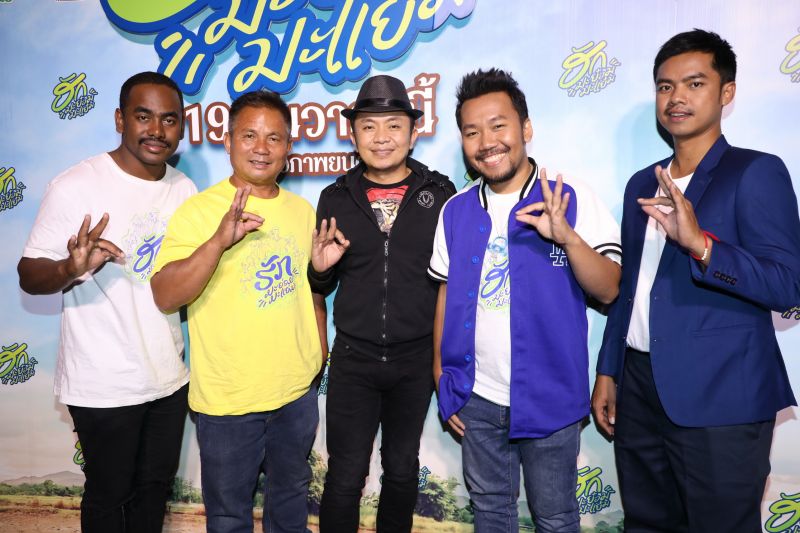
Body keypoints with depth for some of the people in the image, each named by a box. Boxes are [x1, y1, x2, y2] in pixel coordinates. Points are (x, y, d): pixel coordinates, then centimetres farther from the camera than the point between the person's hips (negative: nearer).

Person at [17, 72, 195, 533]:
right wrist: (72, 268, -34)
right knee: (108, 495, 14)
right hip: (104, 385, -5)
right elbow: (30, 275, -13)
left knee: (155, 486, 20)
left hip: (169, 377, 5)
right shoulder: (76, 186, -15)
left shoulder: (184, 188, 3)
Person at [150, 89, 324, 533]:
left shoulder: (302, 210, 3)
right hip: (228, 399, -4)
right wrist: (220, 239, -34)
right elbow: (164, 297, -22)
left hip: (298, 390, 4)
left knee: (291, 495, 24)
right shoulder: (199, 209, -12)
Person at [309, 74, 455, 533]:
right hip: (353, 358, 0)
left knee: (402, 468, 19)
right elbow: (323, 286, 9)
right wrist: (320, 268, -13)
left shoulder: (440, 194, -5)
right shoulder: (336, 198, 0)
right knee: (346, 476, 6)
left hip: (417, 359, 0)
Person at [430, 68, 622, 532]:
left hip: (549, 398, -3)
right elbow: (447, 296, 8)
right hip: (476, 399, 3)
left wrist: (568, 237, -29)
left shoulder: (572, 198, -10)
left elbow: (609, 290, -12)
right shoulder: (456, 211, 2)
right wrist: (442, 379, 6)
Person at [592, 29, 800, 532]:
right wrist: (608, 371, 14)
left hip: (718, 398, -6)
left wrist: (700, 243, -29)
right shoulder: (643, 183, 12)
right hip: (641, 391, 6)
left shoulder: (756, 172, -7)